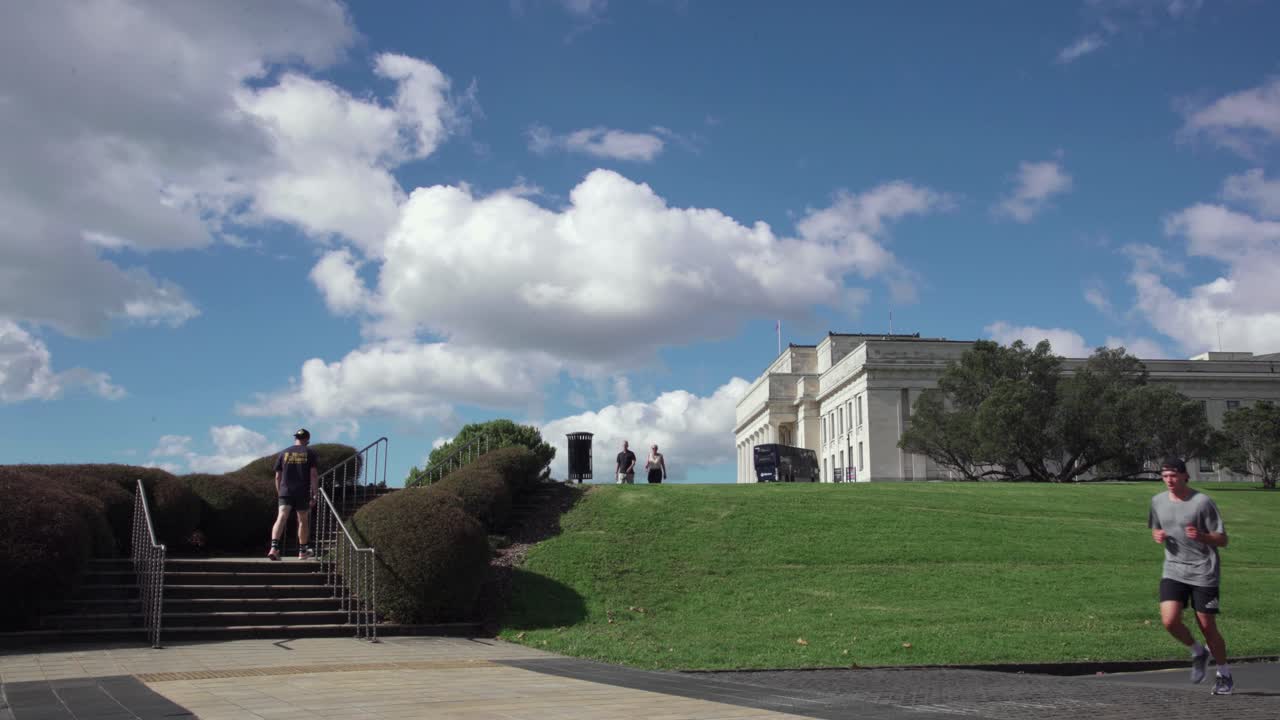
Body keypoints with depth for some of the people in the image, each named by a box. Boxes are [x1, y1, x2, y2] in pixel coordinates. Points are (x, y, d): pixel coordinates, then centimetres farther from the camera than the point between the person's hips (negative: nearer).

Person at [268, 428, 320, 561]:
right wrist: (315, 494, -2)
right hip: (303, 493, -1)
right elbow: (314, 475, -5)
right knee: (303, 520, 13)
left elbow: (278, 477, 10)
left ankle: (274, 547, -29)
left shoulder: (283, 453, 9)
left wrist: (279, 493, 20)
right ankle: (302, 551, 23)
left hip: (286, 491, 1)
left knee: (281, 518, -9)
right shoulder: (310, 453, 2)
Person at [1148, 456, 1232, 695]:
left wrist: (1201, 536, -26)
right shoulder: (1158, 501, 5)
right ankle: (1198, 653, 17)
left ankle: (1225, 675, 24)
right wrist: (1157, 535, -2)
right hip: (1173, 571, 4)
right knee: (1169, 621, -14)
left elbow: (1222, 540, -6)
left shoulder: (1202, 502, -9)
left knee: (1208, 627, 1)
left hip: (1203, 572, -4)